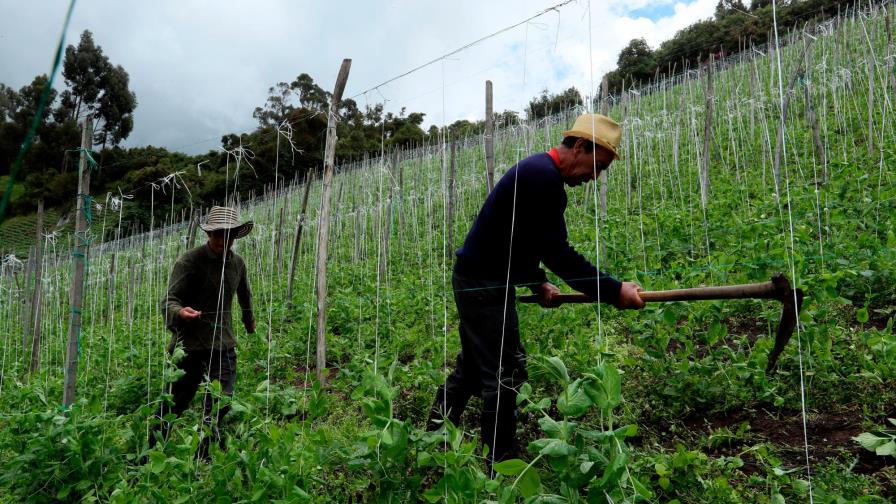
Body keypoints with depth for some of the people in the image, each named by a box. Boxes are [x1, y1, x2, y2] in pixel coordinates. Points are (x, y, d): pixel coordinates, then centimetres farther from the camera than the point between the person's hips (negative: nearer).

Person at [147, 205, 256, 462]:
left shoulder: (238, 263, 8)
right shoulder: (189, 262, -9)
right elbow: (169, 300, -17)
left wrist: (249, 321, 41)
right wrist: (179, 312, -40)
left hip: (223, 345, 4)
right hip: (190, 345, -4)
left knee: (220, 405, -4)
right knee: (174, 404, 7)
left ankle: (203, 460, 10)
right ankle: (150, 453, 27)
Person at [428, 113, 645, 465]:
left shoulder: (538, 172, 13)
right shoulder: (544, 177, -20)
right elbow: (556, 252, -25)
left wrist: (538, 283, 13)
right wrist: (613, 291, -24)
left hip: (479, 281, 11)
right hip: (485, 285, -11)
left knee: (472, 368, 19)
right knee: (505, 374, -5)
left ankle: (433, 438, 32)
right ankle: (500, 464, 6)